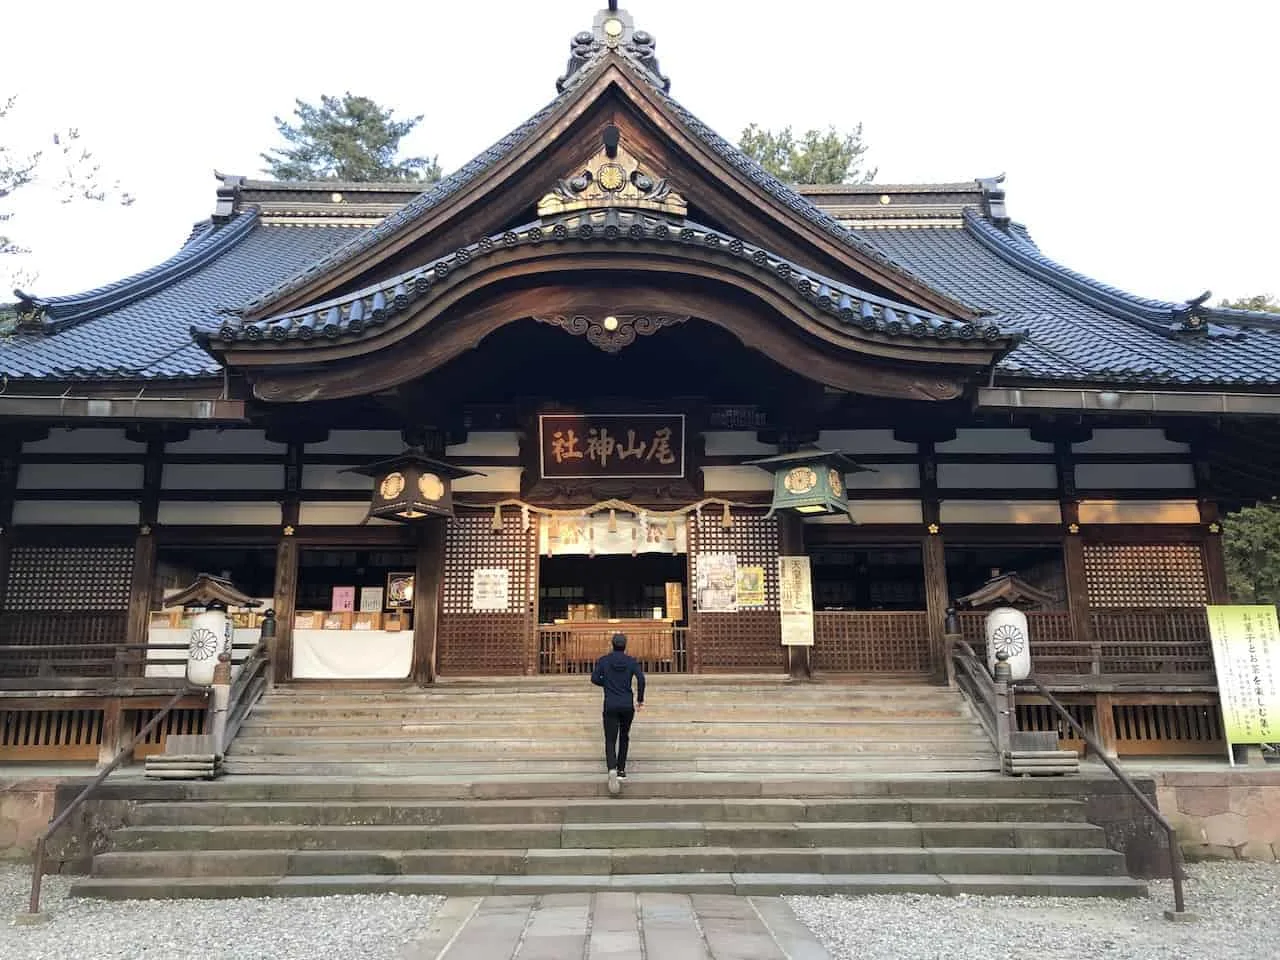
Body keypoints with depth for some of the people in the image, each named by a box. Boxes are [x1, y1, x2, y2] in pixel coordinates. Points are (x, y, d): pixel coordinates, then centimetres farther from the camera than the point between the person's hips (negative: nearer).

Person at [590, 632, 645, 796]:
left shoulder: (603, 660, 3)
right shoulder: (632, 661, 2)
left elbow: (594, 679, -6)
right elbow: (641, 678, -12)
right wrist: (640, 699, -2)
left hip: (611, 706, -1)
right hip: (627, 706, 1)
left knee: (610, 741, -2)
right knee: (624, 737, 24)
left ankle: (612, 769, -29)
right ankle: (621, 770, 24)